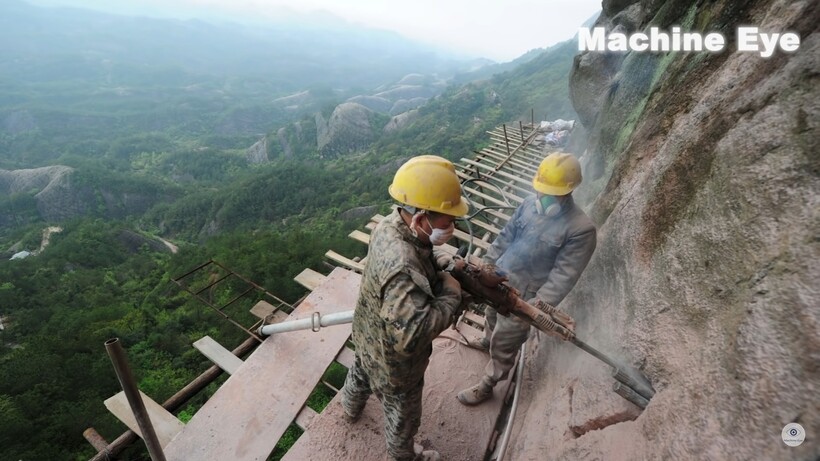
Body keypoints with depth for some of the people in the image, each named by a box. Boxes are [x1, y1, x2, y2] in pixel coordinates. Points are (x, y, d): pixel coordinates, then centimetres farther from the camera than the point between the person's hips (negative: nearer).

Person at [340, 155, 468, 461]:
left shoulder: (390, 225, -17)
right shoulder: (403, 269, -45)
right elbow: (411, 335, -47)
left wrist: (446, 263, -12)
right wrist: (451, 295, -35)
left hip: (369, 338, 8)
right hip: (394, 362, -8)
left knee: (361, 372, 39)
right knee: (403, 416, 25)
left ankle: (351, 408, 73)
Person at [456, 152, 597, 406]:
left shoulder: (581, 228, -23)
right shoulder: (530, 203, -7)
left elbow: (563, 275, -22)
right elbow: (506, 236, 3)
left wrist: (538, 305, -28)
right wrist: (486, 263, 4)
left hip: (524, 294, -6)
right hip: (499, 278, 6)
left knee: (504, 344, 11)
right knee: (492, 314, 32)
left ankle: (486, 386, 35)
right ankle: (488, 339, 65)